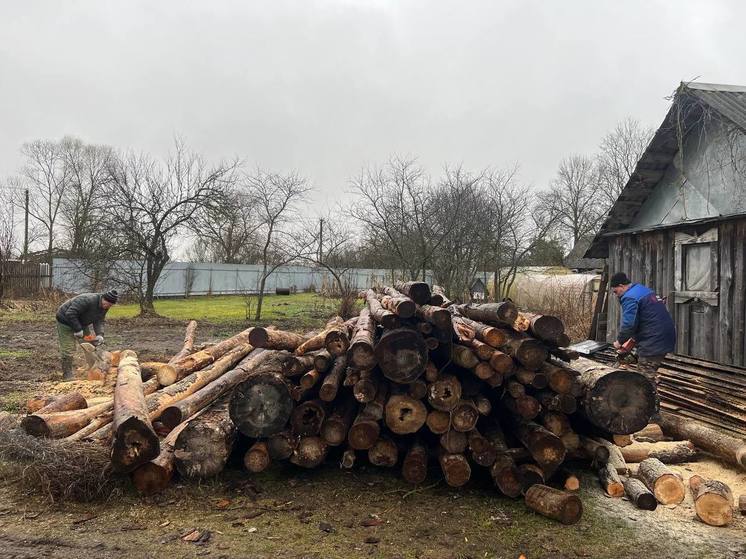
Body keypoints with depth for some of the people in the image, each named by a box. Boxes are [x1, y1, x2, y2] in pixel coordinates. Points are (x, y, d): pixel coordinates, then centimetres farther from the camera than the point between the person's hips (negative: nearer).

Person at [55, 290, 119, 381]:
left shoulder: (104, 306, -11)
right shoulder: (87, 300, -38)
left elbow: (99, 321, -10)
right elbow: (70, 314, -39)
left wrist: (100, 334, -26)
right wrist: (78, 330, -35)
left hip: (81, 323, 8)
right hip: (66, 321, -8)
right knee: (68, 350, -9)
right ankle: (67, 377, -1)